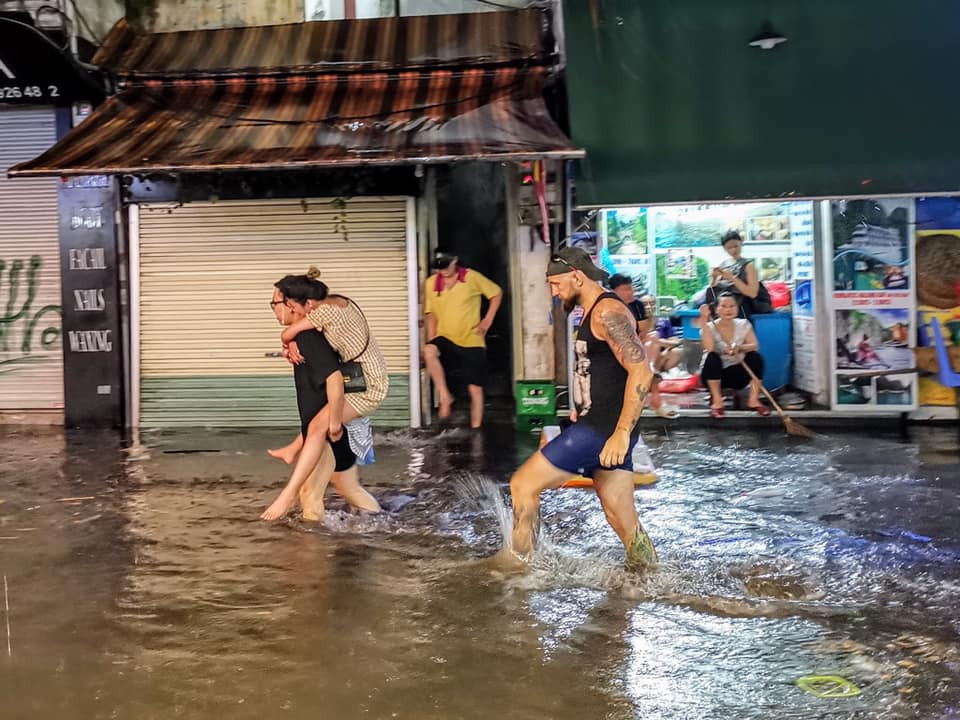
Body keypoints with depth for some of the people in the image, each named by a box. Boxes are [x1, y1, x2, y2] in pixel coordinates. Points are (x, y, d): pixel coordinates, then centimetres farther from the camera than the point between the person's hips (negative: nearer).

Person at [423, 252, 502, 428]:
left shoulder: (472, 277, -8)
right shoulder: (430, 283, 0)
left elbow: (496, 293, 4)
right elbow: (430, 313, 7)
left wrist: (487, 321, -3)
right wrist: (431, 340, -4)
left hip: (471, 342, -1)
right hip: (446, 340, 2)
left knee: (475, 389, -1)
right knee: (429, 351, -32)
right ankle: (445, 396, -18)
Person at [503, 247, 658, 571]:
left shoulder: (607, 312, -13)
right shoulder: (592, 313, 19)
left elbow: (641, 371, -23)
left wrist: (621, 433, -26)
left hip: (602, 431, -10)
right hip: (597, 426, 10)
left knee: (523, 484, -2)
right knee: (624, 523, 11)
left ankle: (517, 563, 9)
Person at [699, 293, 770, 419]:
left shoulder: (743, 325, -1)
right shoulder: (710, 327, -10)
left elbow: (754, 346, -14)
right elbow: (709, 348, -30)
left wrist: (739, 347, -36)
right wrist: (705, 320, -31)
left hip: (737, 373, 2)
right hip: (715, 374, -2)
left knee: (756, 357, -22)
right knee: (712, 357, -32)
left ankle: (753, 400, -14)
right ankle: (716, 401, -24)